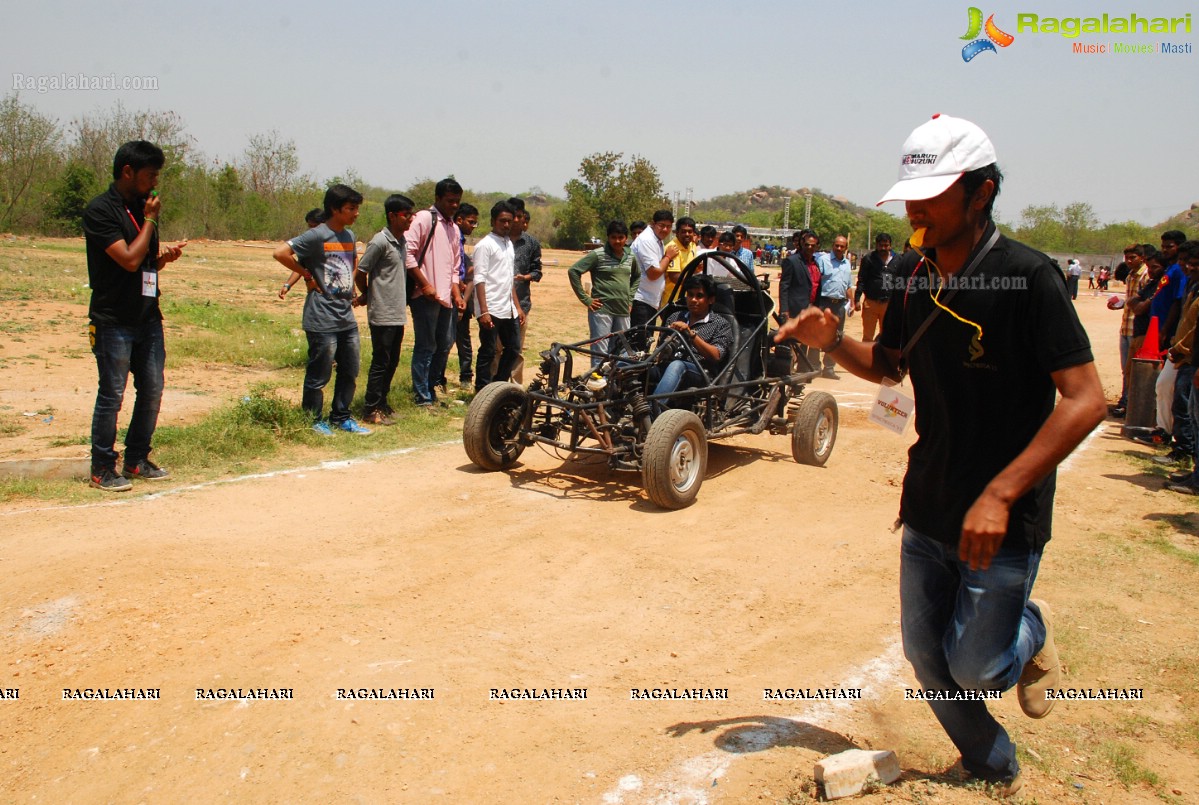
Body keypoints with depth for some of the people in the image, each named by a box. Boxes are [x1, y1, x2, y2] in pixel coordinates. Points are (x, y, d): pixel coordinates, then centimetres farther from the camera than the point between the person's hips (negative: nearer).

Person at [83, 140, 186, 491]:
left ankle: (137, 460, 23)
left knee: (152, 391, 10)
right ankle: (102, 470, 8)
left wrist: (164, 256, 0)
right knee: (111, 395, -2)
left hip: (148, 316, 7)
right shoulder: (100, 210, -11)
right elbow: (129, 259, -19)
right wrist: (150, 220, -10)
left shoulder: (142, 207, 12)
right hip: (113, 321, -7)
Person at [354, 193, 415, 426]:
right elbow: (360, 274, -12)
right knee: (381, 362, -2)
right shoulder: (381, 242, -15)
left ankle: (382, 404, 25)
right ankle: (371, 410, 6)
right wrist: (367, 295, 5)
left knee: (392, 362, 14)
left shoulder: (402, 242, 11)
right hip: (382, 314, -8)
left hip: (398, 313, 8)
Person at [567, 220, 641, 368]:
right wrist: (585, 299, -10)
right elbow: (573, 271, -9)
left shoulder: (631, 257, 10)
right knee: (600, 355, -6)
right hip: (602, 310, -6)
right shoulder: (598, 255, -7)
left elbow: (637, 276, 28)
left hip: (623, 311, 6)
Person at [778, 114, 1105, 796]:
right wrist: (833, 341, -4)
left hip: (1004, 517, -6)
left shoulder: (1026, 276, -18)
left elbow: (1086, 400, -22)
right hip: (928, 507, 6)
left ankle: (1033, 630, 36)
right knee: (926, 656, 13)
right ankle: (996, 771, 39)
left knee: (974, 666, 1)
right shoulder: (914, 273, 1)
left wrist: (1000, 494, -27)